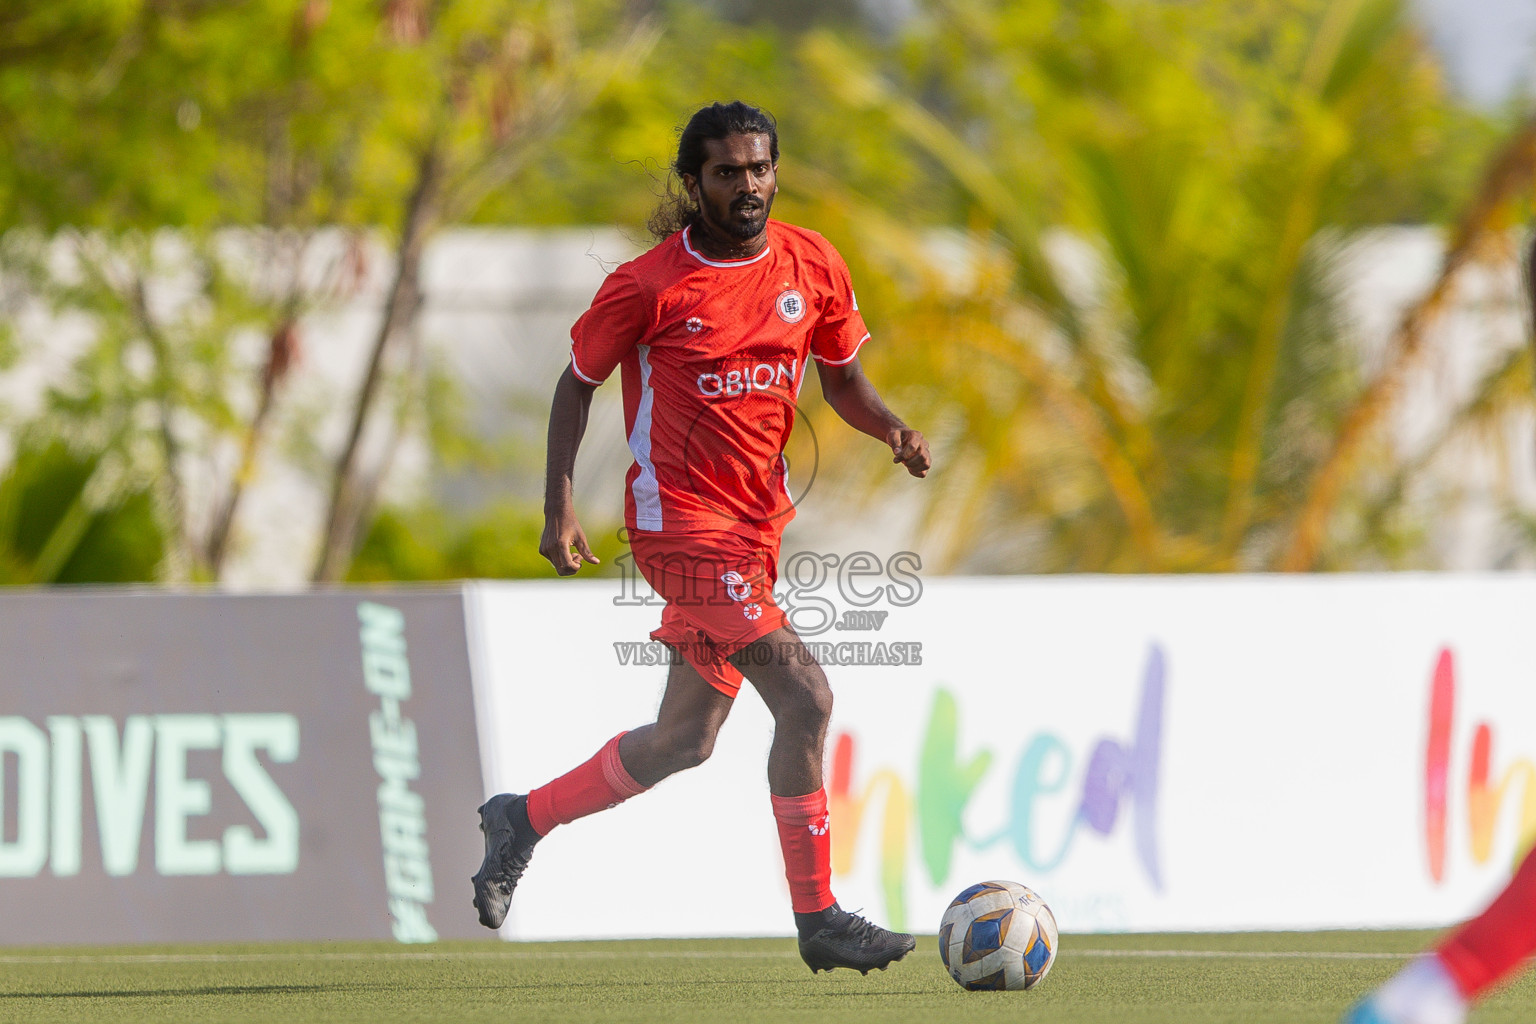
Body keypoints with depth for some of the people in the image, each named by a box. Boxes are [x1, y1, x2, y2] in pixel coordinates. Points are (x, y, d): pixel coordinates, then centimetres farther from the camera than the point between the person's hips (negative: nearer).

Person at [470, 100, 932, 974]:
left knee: (688, 738, 14)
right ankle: (818, 918, -9)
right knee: (804, 697, -16)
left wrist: (893, 429, -6)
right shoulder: (650, 285, -11)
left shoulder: (813, 266, 4)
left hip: (756, 524, 7)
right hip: (682, 520, -7)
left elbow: (843, 379, 15)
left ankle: (524, 820, 32)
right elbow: (579, 381, 1)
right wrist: (560, 507, -6)